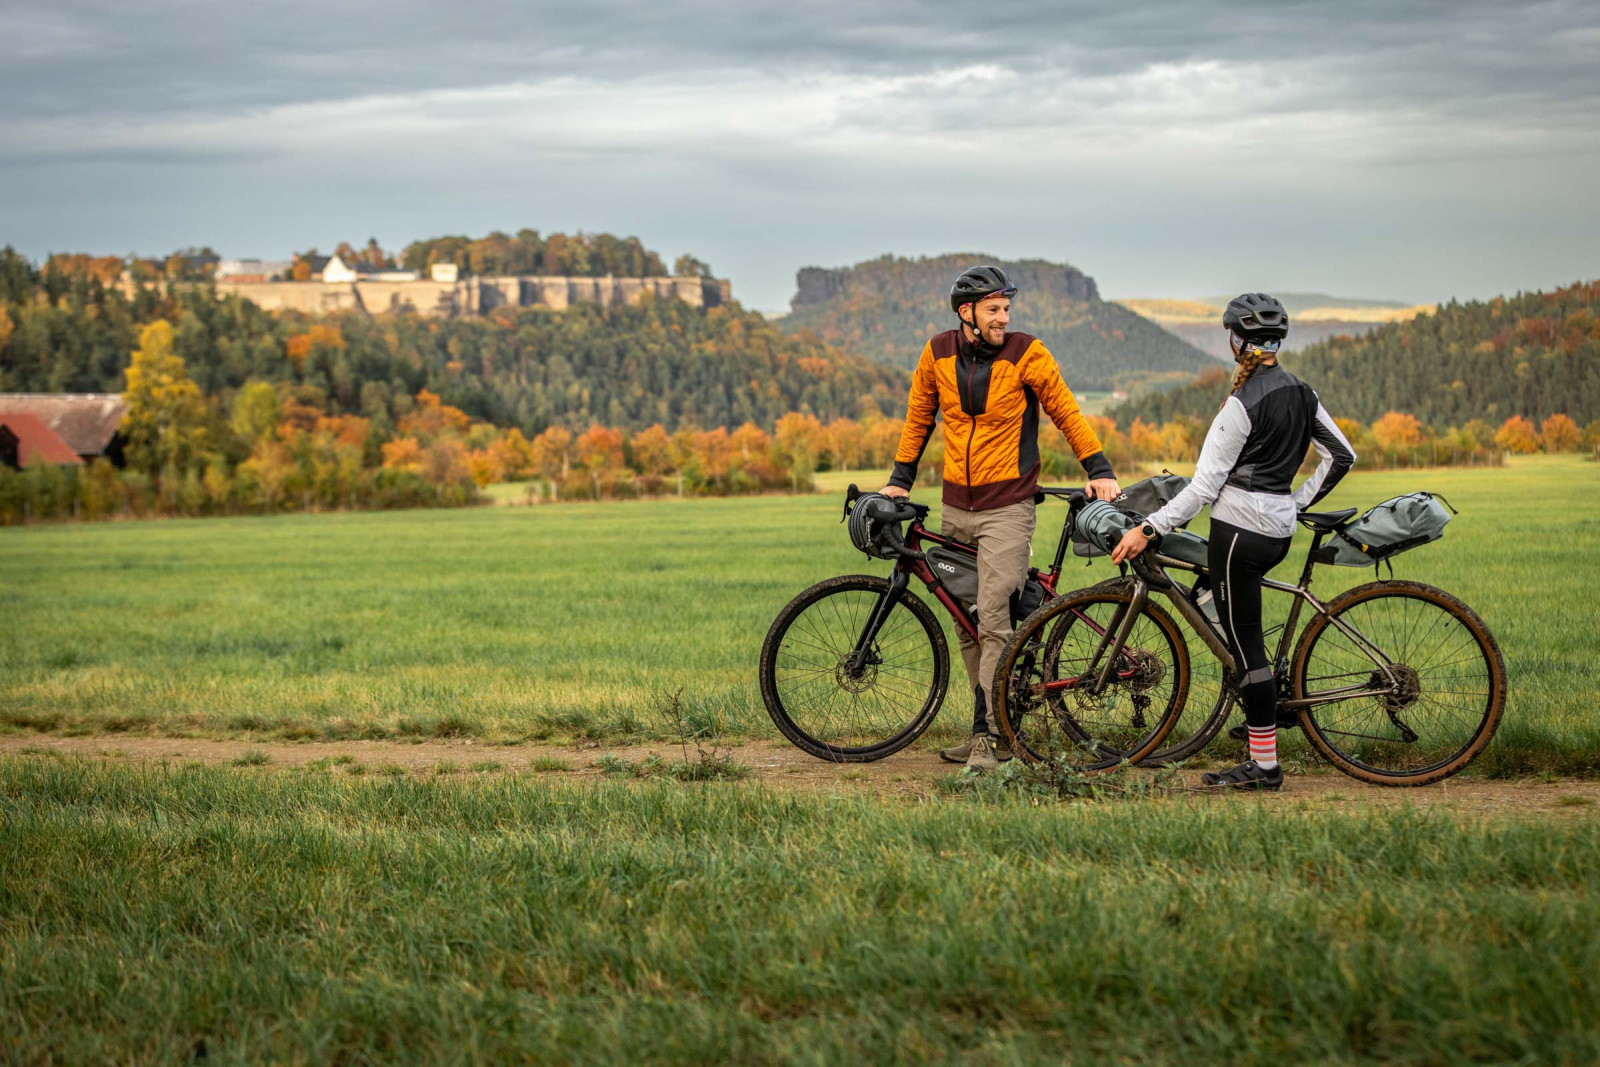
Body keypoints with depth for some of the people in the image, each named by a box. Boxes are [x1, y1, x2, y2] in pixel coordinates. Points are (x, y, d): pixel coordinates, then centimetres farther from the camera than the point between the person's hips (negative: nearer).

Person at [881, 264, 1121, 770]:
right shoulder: (938, 354, 2)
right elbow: (919, 417, 16)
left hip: (1006, 507, -5)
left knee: (994, 619, -12)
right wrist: (900, 478, 14)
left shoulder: (1026, 354, -8)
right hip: (955, 507, 5)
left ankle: (991, 735, -10)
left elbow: (1066, 411, 1)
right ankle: (989, 721, 18)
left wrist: (1098, 469, -5)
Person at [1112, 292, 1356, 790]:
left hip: (1240, 527, -8)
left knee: (1246, 644, -3)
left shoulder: (1242, 403, -15)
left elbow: (1205, 484, -17)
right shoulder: (1302, 393, 8)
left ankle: (1265, 765, -1)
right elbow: (1341, 456, 15)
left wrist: (1147, 529, -14)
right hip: (1279, 533, 8)